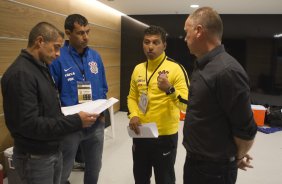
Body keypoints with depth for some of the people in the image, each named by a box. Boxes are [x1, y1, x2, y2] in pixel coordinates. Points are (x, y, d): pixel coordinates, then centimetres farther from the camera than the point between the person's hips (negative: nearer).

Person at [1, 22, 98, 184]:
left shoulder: (41, 68, 9)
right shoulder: (20, 74, -22)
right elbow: (29, 124, -27)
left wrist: (68, 113, 0)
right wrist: (76, 122, -27)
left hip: (54, 151, 8)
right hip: (35, 157, -8)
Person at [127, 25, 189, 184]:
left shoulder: (175, 68, -12)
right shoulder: (138, 69, 5)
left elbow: (187, 104, -16)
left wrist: (170, 90, -33)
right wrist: (133, 115, -4)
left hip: (165, 136, -5)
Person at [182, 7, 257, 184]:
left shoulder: (227, 71, -26)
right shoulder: (202, 66, 4)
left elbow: (246, 129, -21)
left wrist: (237, 158, -6)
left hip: (214, 169, -8)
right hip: (193, 159, 8)